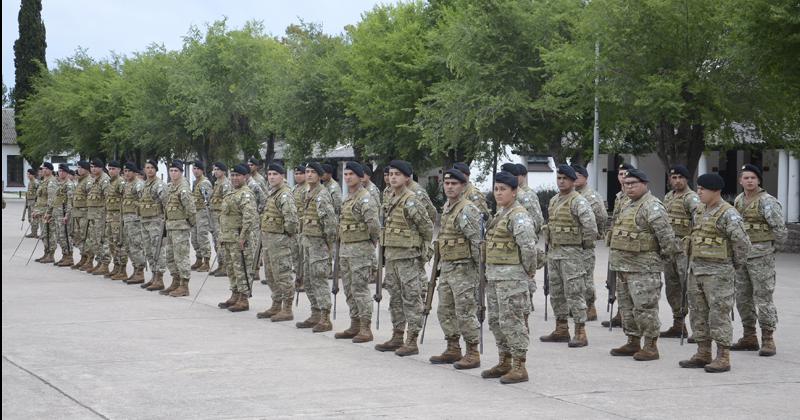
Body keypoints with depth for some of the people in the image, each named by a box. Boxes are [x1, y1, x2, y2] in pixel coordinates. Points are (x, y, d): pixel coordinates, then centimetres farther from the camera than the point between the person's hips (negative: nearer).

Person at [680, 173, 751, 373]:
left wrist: (737, 265, -6)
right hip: (696, 270, 9)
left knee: (719, 315, -5)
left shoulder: (728, 214, -15)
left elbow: (742, 242, -18)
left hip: (717, 272, -9)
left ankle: (723, 358, -1)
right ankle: (703, 354, 19)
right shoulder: (699, 211, 12)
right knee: (698, 313, 11)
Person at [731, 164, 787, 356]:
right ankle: (749, 338, 20)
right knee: (742, 297, 11)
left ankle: (768, 340, -4)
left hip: (761, 255, -8)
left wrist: (769, 244, 1)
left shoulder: (767, 201, -11)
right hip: (740, 254, 8)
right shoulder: (738, 200, 12)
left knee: (763, 296, -8)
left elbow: (780, 228, -12)